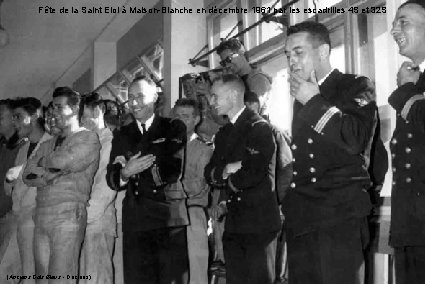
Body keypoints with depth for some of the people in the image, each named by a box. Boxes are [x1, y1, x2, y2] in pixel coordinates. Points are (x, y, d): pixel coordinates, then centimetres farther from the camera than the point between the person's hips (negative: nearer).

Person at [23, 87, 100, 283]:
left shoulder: (88, 138, 3)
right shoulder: (47, 145, 23)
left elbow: (63, 162, -12)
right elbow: (27, 175, 12)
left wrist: (44, 164, 8)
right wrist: (48, 175, -6)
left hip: (68, 215, -6)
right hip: (41, 215, 6)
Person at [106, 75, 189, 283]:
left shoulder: (174, 128, 7)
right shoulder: (122, 135, 17)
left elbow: (174, 170, -7)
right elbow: (112, 180, 9)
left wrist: (135, 170, -5)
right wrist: (125, 173, -13)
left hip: (170, 218, -3)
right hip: (135, 220, 3)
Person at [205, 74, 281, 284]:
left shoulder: (259, 127, -10)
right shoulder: (225, 133, 15)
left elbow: (252, 174, -20)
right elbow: (209, 173, 11)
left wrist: (229, 181, -1)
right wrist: (225, 171, -10)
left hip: (258, 221, -7)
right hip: (234, 223, 7)